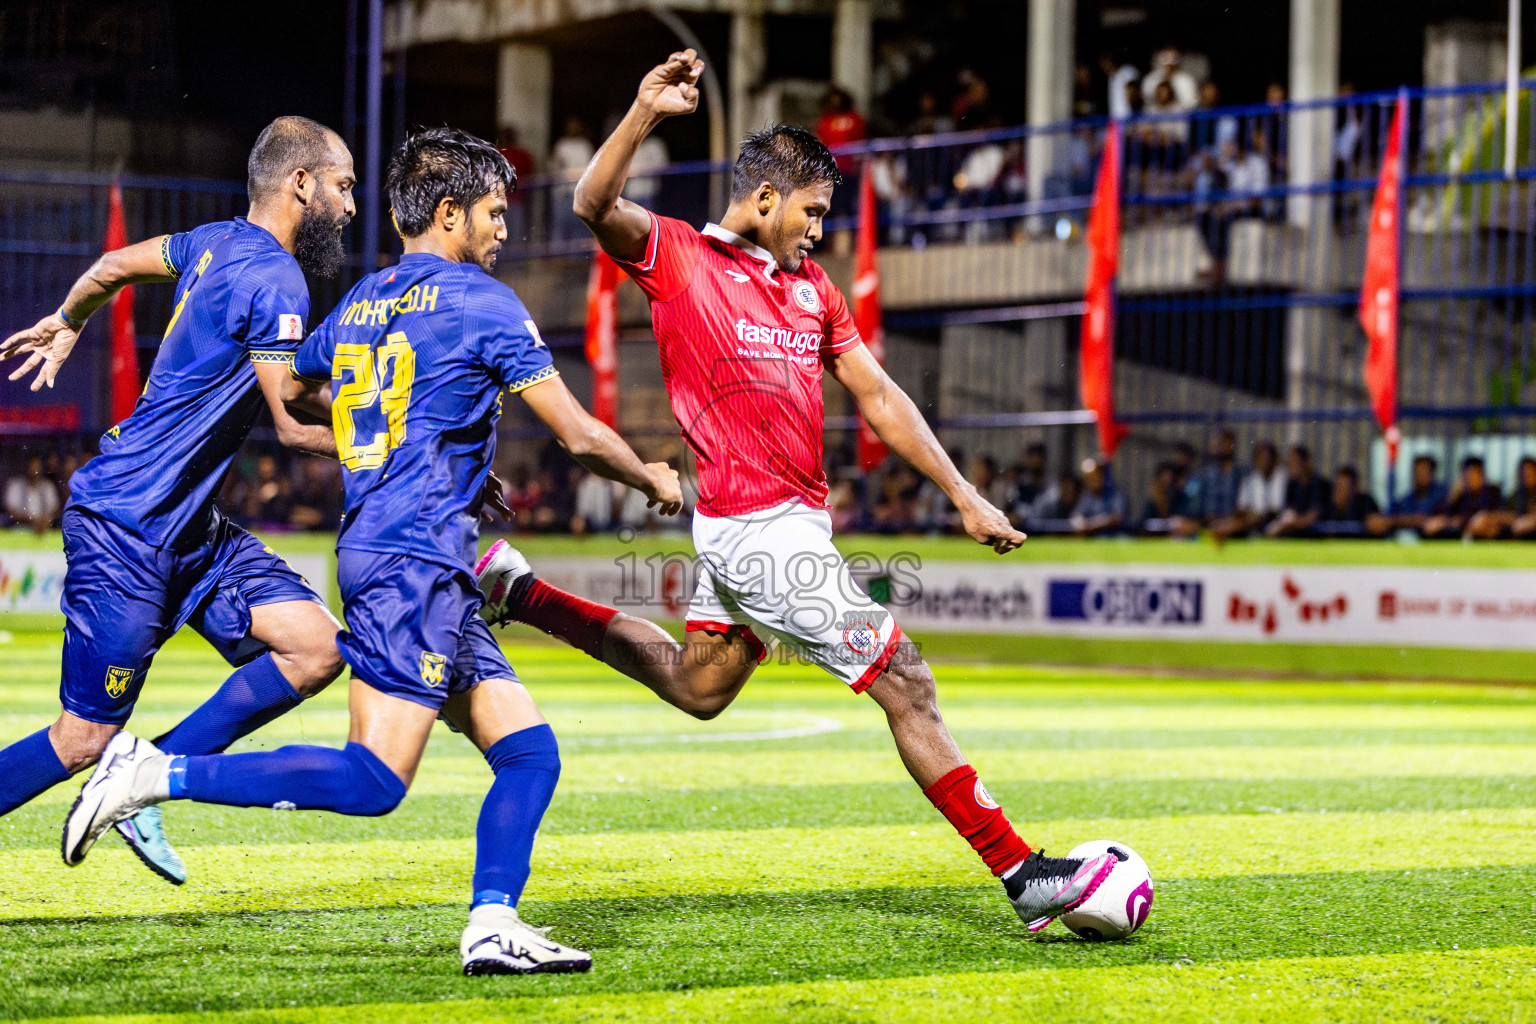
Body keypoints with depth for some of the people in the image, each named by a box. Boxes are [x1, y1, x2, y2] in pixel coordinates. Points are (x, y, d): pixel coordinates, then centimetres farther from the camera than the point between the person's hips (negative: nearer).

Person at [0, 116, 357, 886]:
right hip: (126, 530, -10)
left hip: (188, 529, 10)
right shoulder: (273, 279, -18)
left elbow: (113, 265, 26)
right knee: (85, 738, -4)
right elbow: (297, 427, -20)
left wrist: (65, 324, 46)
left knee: (316, 647, -4)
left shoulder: (219, 242, 10)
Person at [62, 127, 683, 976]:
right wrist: (652, 480, 15)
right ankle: (157, 774, -15)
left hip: (370, 546, 9)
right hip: (417, 560, -9)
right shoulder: (479, 300, -4)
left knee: (529, 752, 8)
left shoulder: (360, 303, 17)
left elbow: (286, 391, 33)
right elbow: (579, 436, -4)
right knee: (373, 780, -14)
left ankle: (493, 927, 1)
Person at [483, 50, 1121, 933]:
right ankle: (1023, 876, -6)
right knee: (906, 682, -9)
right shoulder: (677, 257, -5)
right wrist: (645, 115, -38)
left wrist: (964, 496, 11)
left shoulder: (812, 288, 15)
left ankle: (520, 592, 31)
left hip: (793, 521, 9)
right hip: (760, 526, -9)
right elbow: (596, 206, -22)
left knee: (695, 686, 23)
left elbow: (879, 397, 17)